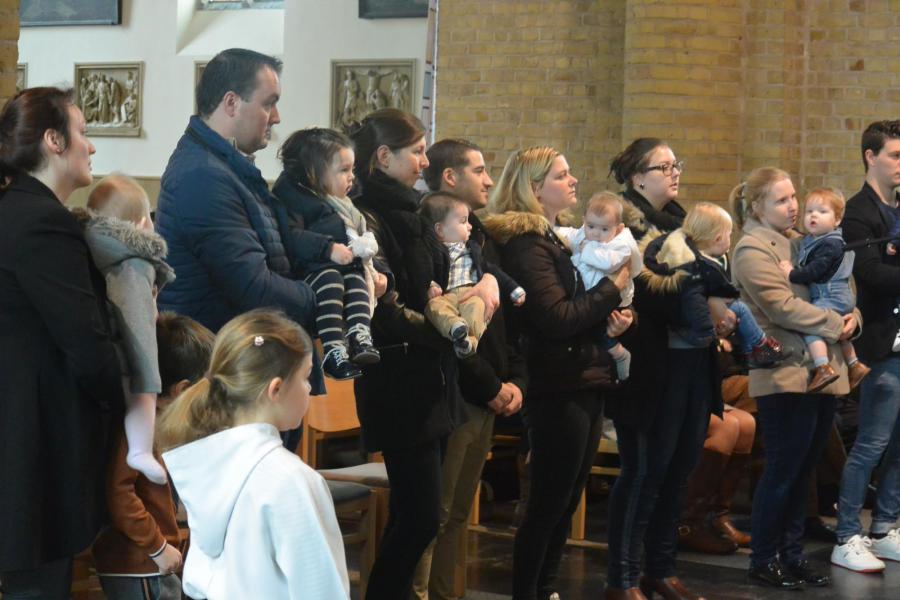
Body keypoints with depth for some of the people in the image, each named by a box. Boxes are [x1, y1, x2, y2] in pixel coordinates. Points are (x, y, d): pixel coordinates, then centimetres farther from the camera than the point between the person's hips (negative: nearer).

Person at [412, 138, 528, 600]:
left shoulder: (482, 240, 18)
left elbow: (505, 317, 19)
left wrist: (516, 379, 5)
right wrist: (490, 386, -13)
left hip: (488, 400, 9)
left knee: (456, 512, 12)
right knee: (434, 513, -5)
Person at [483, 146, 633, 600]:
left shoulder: (554, 238, 16)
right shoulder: (526, 244, -13)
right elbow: (557, 318, -22)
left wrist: (612, 318, 3)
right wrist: (613, 287, -13)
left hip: (583, 382, 9)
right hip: (558, 387, -9)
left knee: (566, 499, 14)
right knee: (549, 501, -4)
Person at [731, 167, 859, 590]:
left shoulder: (798, 241, 17)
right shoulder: (752, 250, -8)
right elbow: (782, 306, -17)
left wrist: (852, 318, 0)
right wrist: (836, 325, -14)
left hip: (823, 371, 8)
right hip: (786, 376, -8)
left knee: (803, 469, 11)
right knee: (783, 470, -3)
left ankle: (792, 554, 19)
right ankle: (763, 559, 8)